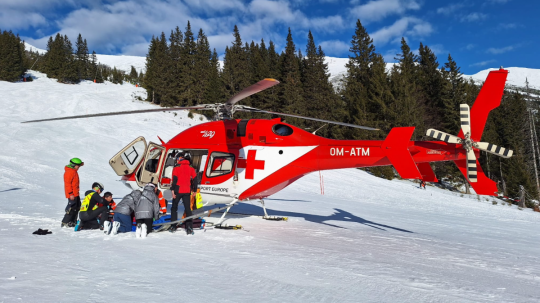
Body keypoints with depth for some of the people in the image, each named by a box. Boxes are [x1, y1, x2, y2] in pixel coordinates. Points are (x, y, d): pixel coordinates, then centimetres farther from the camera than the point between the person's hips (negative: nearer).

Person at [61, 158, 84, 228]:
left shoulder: (74, 171, 14)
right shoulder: (69, 172, -16)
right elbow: (67, 183, -19)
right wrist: (71, 194, -20)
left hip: (75, 194, 10)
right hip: (72, 194, -10)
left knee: (77, 207, 14)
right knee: (72, 208, -9)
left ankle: (73, 222, 23)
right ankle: (64, 223, -2)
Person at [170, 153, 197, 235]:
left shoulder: (176, 168, -5)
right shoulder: (191, 169, 6)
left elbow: (174, 180, -10)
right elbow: (195, 179, 6)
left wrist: (172, 190, -9)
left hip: (178, 191, -2)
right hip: (187, 191, 3)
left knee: (174, 208, 14)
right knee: (188, 209, 4)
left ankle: (173, 226, 12)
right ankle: (189, 228, -3)